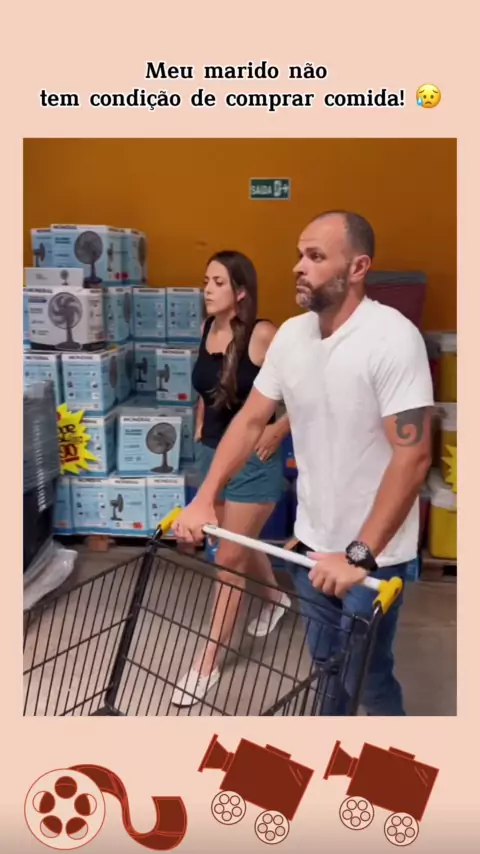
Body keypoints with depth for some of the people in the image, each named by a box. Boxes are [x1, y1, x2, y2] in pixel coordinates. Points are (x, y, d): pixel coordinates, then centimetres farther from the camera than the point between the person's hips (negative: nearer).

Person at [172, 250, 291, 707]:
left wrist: (278, 429, -18)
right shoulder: (207, 330, 4)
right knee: (237, 544, 23)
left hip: (252, 459, -7)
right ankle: (274, 596, 53)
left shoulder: (262, 334, -18)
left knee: (228, 560, -1)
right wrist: (200, 430, 13)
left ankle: (207, 663, 13)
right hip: (211, 453, 8)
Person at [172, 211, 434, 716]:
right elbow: (251, 419, 5)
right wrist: (204, 498, -3)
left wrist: (360, 554, -27)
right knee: (323, 663, 22)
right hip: (313, 541, 6)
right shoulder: (291, 334, -1)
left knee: (365, 680, 9)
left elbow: (412, 456, -25)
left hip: (375, 553, -6)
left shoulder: (393, 338, -22)